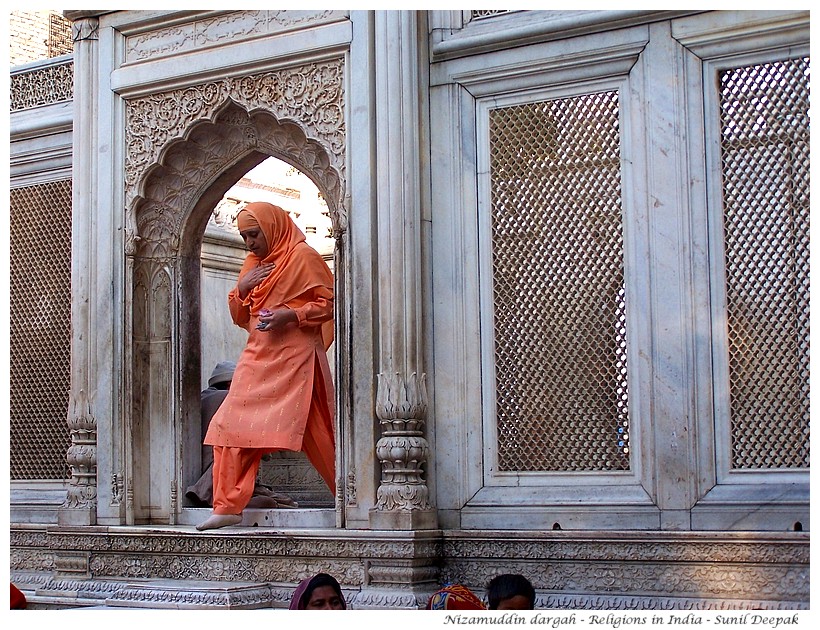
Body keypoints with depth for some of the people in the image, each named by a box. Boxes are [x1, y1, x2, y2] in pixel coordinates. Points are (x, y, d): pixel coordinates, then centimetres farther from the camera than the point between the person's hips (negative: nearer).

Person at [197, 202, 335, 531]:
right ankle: (229, 506, -2)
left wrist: (291, 314, -18)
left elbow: (330, 302, -6)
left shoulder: (303, 256, -2)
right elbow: (239, 316, 22)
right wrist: (242, 287, 3)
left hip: (295, 356, -7)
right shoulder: (253, 263, 19)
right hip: (258, 356, 7)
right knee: (232, 427, -4)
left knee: (317, 434, -4)